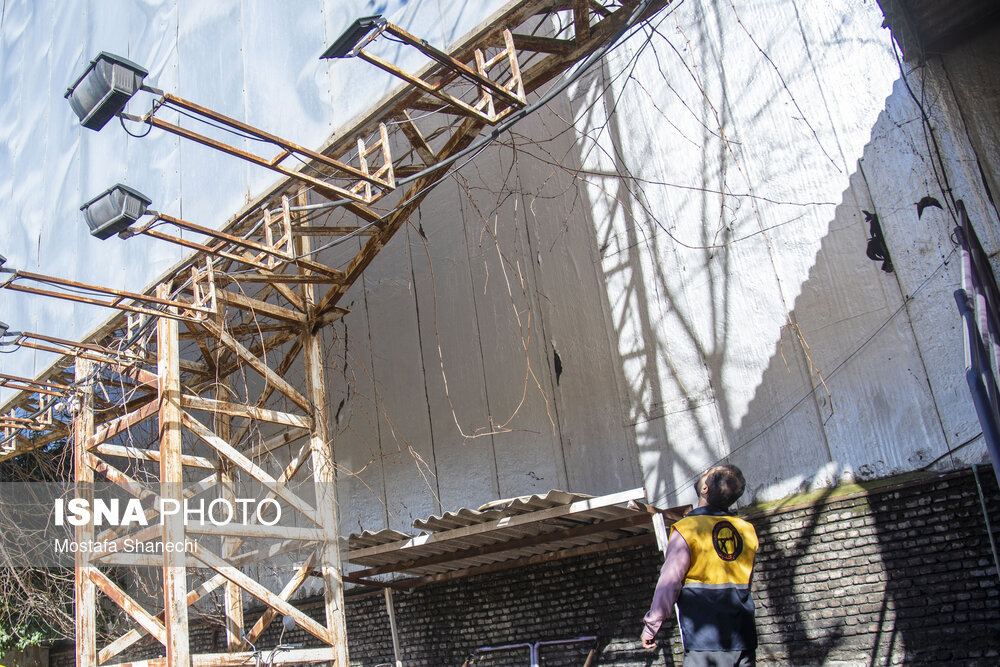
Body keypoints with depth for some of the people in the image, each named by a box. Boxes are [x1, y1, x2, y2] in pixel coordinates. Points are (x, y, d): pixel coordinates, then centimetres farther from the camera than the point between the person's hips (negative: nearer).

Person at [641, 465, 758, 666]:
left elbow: (668, 585, -11)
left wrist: (650, 627, -1)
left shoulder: (686, 530, -11)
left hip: (706, 644, -5)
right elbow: (746, 583, 14)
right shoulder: (746, 530, 6)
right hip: (745, 643, 6)